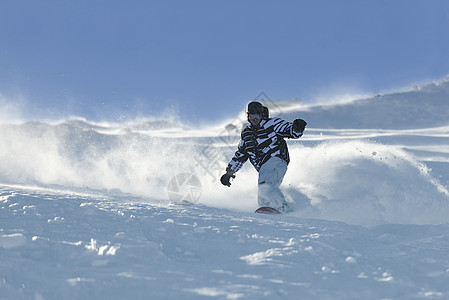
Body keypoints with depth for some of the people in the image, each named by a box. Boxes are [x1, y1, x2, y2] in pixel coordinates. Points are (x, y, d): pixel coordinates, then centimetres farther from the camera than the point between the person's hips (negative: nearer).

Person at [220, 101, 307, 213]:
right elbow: (240, 155, 29)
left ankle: (284, 208, -32)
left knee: (264, 184, -32)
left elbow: (291, 131, -3)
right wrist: (229, 172, 26)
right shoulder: (247, 133, 21)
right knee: (262, 200, -7)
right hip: (264, 168, 7)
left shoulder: (272, 123, 4)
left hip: (276, 160, -7)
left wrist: (297, 128, -27)